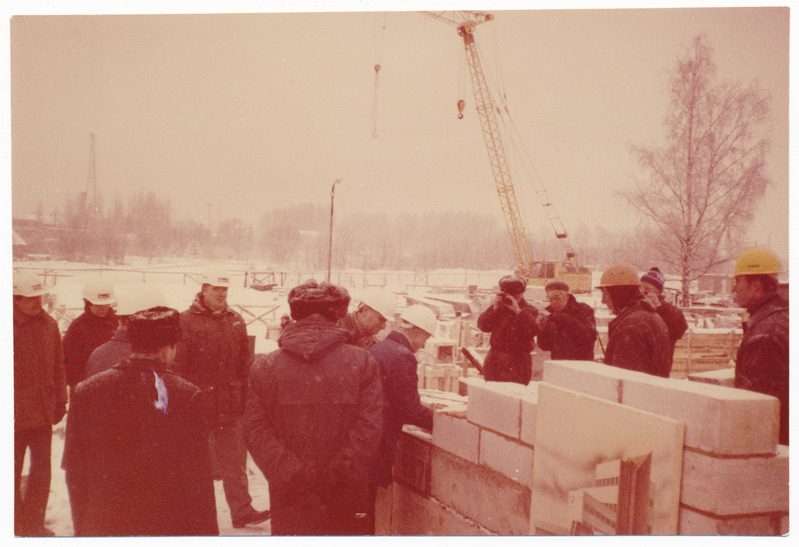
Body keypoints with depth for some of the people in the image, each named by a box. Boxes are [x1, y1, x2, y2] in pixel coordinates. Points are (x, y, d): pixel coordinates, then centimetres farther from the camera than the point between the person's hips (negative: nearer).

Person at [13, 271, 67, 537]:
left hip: (43, 413, 5)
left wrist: (59, 401, 10)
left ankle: (34, 525, 25)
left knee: (41, 470, 11)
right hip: (15, 415, -4)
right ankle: (15, 523, 28)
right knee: (12, 471, 11)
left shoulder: (49, 325, 4)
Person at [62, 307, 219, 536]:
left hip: (101, 527, 3)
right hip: (166, 528, -3)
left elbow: (75, 473, 3)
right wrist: (206, 535, -2)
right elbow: (198, 483, -12)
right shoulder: (186, 396, -14)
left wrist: (82, 529, 14)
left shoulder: (86, 391, -4)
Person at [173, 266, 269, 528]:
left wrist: (245, 396, 8)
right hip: (197, 406, -3)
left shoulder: (235, 321, 8)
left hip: (230, 406, 4)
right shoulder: (186, 321, -7)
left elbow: (245, 364, 12)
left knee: (234, 460, 6)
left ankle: (241, 509, 11)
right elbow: (178, 366, -9)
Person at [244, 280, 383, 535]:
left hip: (290, 506, 1)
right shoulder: (362, 362, -6)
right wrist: (338, 474, -12)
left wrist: (290, 474, -12)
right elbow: (369, 427, -13)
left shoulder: (264, 366, -1)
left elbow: (255, 430, -8)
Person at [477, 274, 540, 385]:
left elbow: (534, 330, -19)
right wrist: (494, 308, -10)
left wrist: (517, 310, -21)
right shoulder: (498, 308, 10)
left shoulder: (530, 310, 0)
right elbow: (482, 326, 1)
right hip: (494, 361, 4)